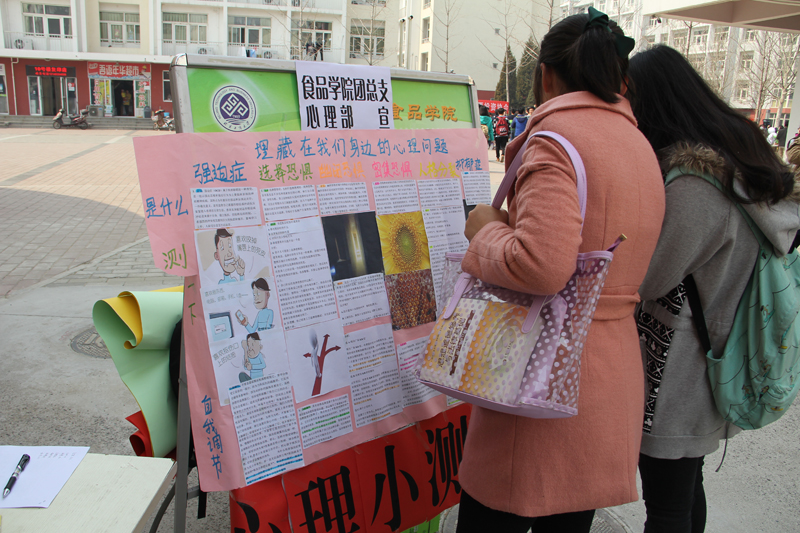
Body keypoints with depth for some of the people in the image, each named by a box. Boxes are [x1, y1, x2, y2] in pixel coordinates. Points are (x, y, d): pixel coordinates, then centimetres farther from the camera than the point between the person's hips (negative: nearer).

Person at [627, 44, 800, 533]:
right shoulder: (737, 154, 5)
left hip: (678, 377, -9)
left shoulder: (692, 184, -26)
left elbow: (646, 281, -20)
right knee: (687, 485, 26)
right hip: (715, 362, 9)